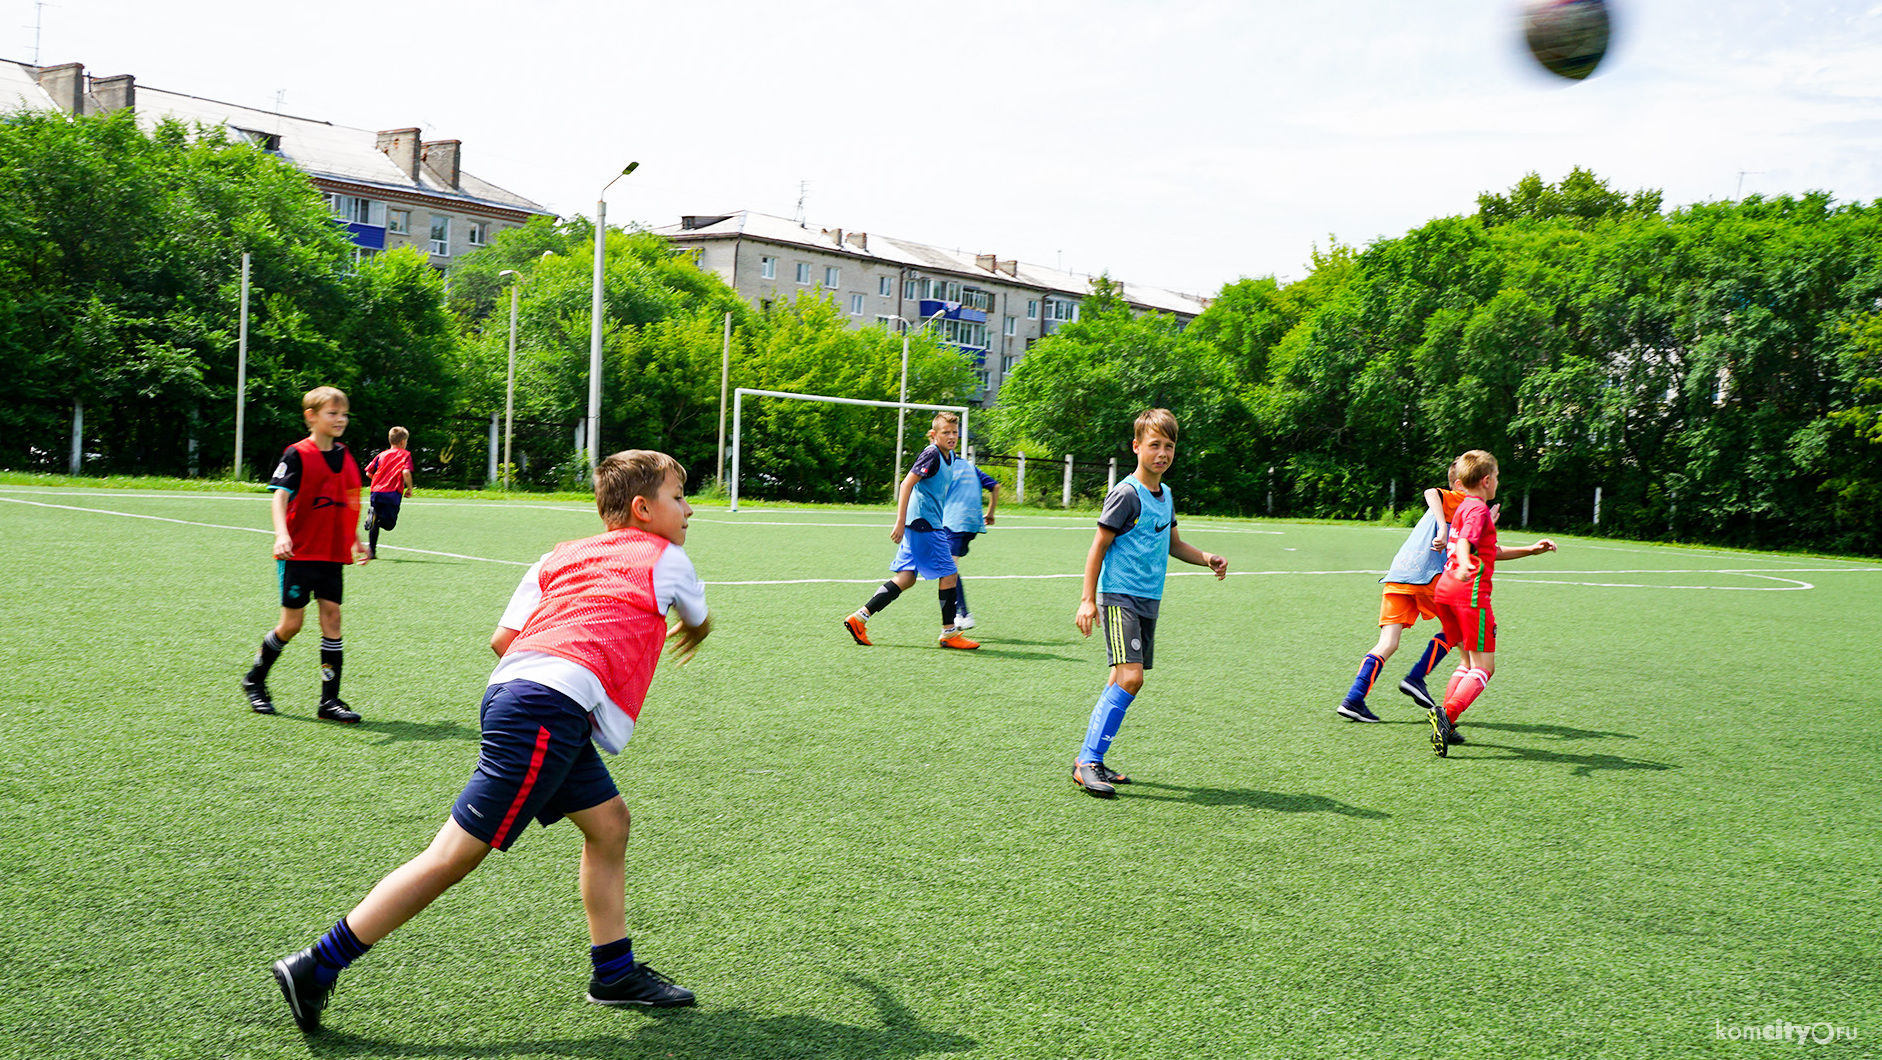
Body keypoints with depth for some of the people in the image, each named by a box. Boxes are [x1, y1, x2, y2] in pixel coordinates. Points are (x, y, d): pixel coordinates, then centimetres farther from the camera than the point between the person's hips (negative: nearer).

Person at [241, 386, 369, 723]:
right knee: (292, 623, 0)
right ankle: (255, 681, 25)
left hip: (332, 555, 5)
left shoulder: (345, 457, 9)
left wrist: (356, 541, 21)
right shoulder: (297, 454, -8)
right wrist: (281, 534, -33)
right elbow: (279, 496, -18)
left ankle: (330, 700, 3)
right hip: (299, 554, -5)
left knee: (332, 618, -1)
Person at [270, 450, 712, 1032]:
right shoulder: (666, 558, 11)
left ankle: (615, 972, 25)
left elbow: (502, 638, 14)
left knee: (608, 822, 17)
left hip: (512, 684, 8)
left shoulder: (558, 557, 24)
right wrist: (692, 635, 54)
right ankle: (317, 968, 0)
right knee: (453, 855, -5)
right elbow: (698, 622, 31)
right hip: (551, 707, -8)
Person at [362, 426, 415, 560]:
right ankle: (376, 517, -32)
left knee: (375, 524, 15)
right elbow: (406, 472, -13)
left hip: (377, 491, 4)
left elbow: (369, 472, 11)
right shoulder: (405, 454, 4)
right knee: (389, 525, -1)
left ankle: (371, 550, 6)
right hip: (393, 494, -4)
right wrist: (409, 489, -3)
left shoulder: (382, 455, 15)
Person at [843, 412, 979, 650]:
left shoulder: (951, 458, 15)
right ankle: (949, 633, 6)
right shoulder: (932, 455, -14)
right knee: (948, 574, -3)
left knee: (906, 577, 7)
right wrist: (901, 521, -22)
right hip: (924, 524, -10)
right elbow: (906, 484, -19)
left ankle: (860, 617, 5)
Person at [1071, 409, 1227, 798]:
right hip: (1118, 596, -8)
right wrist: (1088, 599, -13)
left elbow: (1173, 544, 28)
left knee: (1125, 680, 8)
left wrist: (1206, 558, 12)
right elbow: (1099, 547, -10)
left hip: (1148, 600, 8)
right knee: (1130, 677, -18)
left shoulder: (1165, 495, 13)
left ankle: (1089, 759, 17)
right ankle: (1089, 761, -13)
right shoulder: (1126, 494, -11)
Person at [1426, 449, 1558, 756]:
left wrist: (1530, 550, 35)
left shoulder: (1463, 508, 26)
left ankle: (1445, 726, 8)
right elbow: (1465, 542, -24)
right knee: (1483, 667, -8)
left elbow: (1491, 551, 35)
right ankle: (1447, 714, -29)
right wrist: (1464, 566, -43)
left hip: (1444, 590, 9)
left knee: (1468, 661, 18)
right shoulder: (1478, 509, -4)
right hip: (1471, 592, -9)